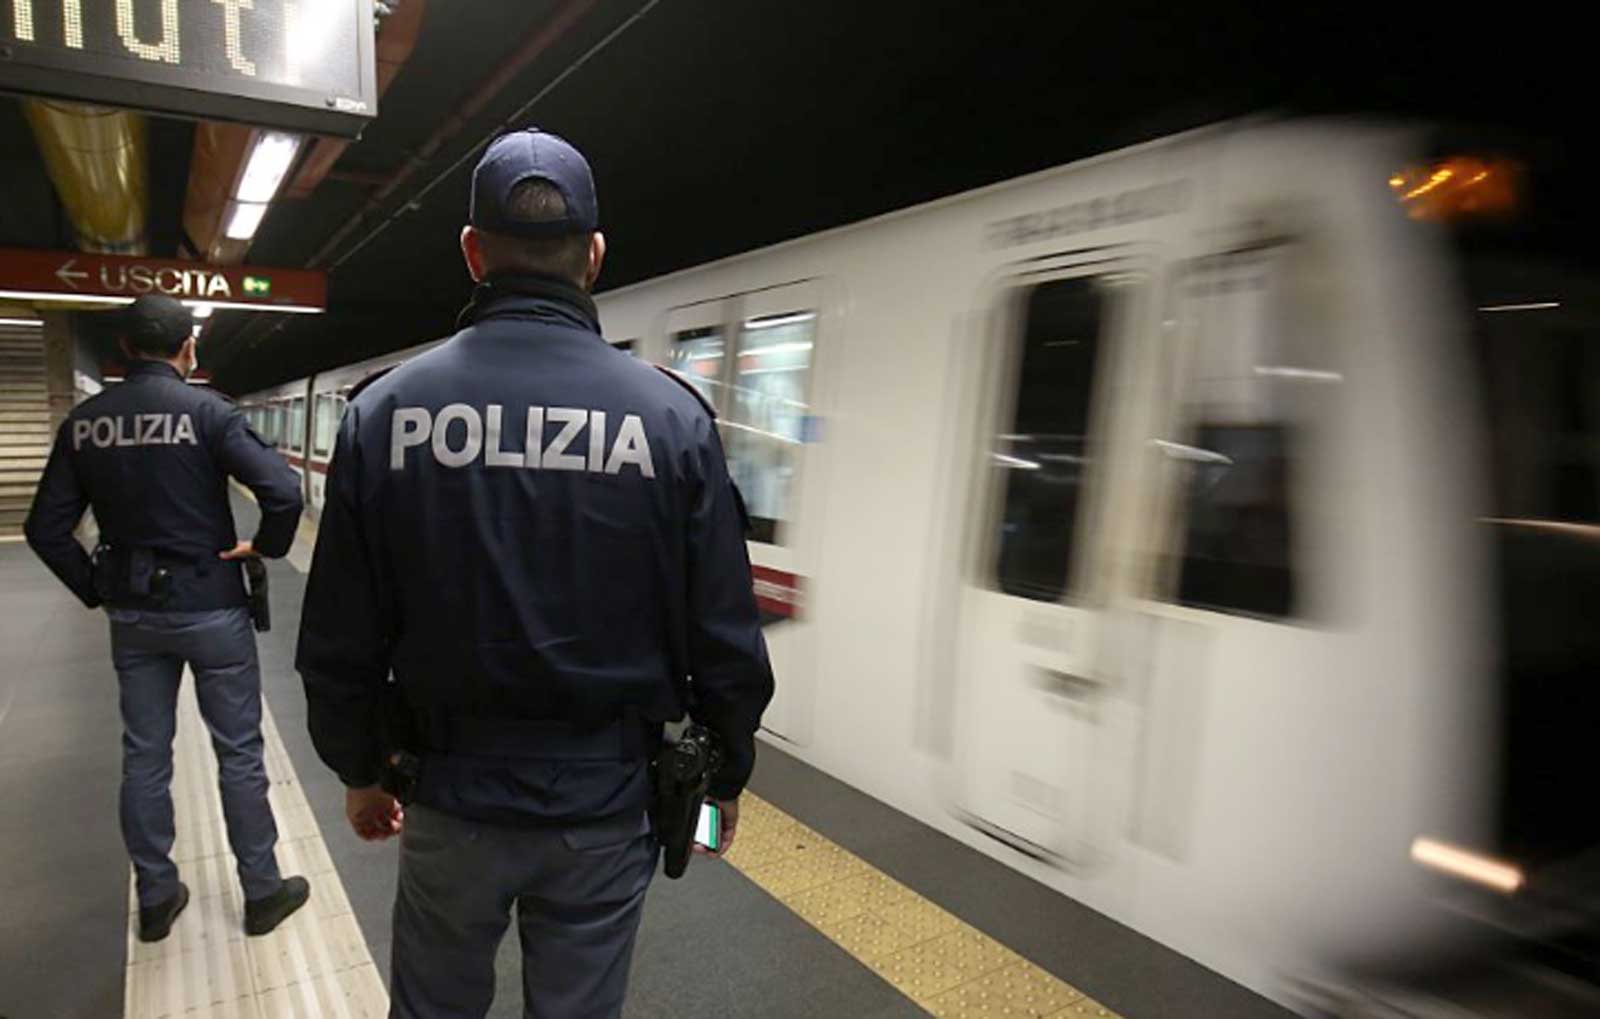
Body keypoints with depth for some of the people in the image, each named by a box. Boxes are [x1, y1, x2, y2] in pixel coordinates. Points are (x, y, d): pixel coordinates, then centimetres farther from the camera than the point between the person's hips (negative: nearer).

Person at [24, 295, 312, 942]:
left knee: (144, 756, 15)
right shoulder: (207, 411, -13)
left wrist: (95, 590, 11)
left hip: (133, 614, 5)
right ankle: (262, 891, 18)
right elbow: (283, 489, -25)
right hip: (210, 607, -4)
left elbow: (46, 528, 2)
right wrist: (267, 546, -8)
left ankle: (156, 897, 27)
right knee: (238, 753, 6)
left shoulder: (84, 422, 1)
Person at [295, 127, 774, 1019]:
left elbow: (340, 641, -2)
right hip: (606, 806, -1)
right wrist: (727, 774, 7)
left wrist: (360, 768, 15)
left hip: (453, 796, 2)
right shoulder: (673, 415, -12)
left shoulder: (383, 411, -8)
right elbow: (726, 640, -9)